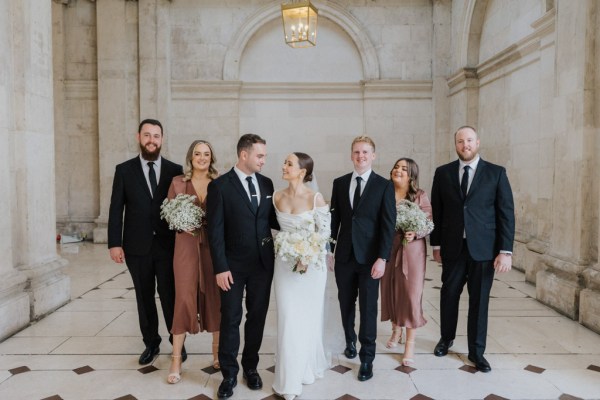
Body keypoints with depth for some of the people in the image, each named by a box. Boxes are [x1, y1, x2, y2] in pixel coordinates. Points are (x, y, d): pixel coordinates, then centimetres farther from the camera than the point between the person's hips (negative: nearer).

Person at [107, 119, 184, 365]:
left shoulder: (175, 170, 2)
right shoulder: (124, 170, 2)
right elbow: (116, 210, 1)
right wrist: (114, 243, -5)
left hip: (167, 245, -1)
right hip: (137, 246, 1)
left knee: (170, 295, 3)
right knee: (144, 297, 12)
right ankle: (151, 343, 28)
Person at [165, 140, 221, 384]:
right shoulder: (178, 183, 5)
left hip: (214, 246, 1)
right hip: (187, 246, 0)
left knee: (215, 299, 7)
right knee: (184, 299, -1)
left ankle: (217, 354, 24)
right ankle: (176, 361, 11)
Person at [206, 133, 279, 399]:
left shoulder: (266, 183, 6)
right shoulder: (220, 185, -9)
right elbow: (215, 230, -11)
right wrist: (220, 268, -14)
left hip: (263, 263, 4)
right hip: (233, 265, -4)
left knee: (257, 317, 14)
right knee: (230, 319, 7)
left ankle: (250, 367, 32)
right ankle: (229, 374, 24)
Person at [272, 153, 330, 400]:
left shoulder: (316, 198, -13)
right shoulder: (277, 196, -1)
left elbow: (325, 232, -8)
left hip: (312, 263, -3)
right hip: (285, 264, 3)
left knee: (309, 317, 11)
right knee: (288, 319, 4)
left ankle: (309, 366, 36)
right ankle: (290, 379, 19)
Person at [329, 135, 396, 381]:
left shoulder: (384, 186, -4)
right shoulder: (339, 183, 6)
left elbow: (388, 224, -8)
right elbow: (334, 218, 8)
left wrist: (382, 258, -15)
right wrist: (328, 248, 5)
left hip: (369, 257, -3)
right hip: (344, 255, 3)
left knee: (368, 307, 4)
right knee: (346, 303, 15)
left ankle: (367, 358, 18)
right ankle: (350, 341, 39)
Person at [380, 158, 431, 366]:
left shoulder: (420, 196, -3)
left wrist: (416, 233, -22)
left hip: (412, 250, -2)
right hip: (388, 249, 3)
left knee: (412, 294, -1)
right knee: (390, 291, 11)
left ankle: (410, 345, 11)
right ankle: (396, 331, 35)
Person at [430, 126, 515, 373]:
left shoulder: (496, 173, -1)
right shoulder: (443, 173, 3)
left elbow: (506, 213, -3)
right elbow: (436, 211, 6)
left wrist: (506, 251, -9)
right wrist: (436, 245, 5)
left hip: (483, 248, -1)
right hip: (452, 247, 1)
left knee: (479, 300, 8)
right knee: (449, 295, 13)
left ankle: (476, 351, 24)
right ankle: (446, 339, 35)